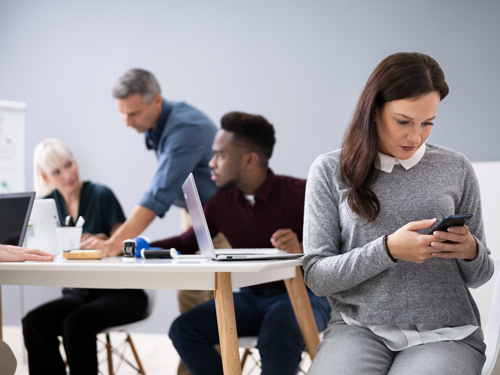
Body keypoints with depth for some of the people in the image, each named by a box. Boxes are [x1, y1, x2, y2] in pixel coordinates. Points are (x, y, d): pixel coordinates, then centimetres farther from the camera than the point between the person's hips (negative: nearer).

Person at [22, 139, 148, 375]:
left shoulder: (101, 195, -7)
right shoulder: (49, 204, 7)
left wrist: (105, 244, -28)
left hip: (120, 291, -4)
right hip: (78, 294, 5)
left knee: (75, 323, -32)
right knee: (34, 322, -23)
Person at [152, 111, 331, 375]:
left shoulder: (299, 194, -11)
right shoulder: (221, 203, 5)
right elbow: (185, 244, 15)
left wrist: (302, 251, -35)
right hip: (251, 298, 5)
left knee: (277, 343, -37)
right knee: (183, 329, -15)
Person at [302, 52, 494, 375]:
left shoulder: (456, 169, 8)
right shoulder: (330, 171, 4)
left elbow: (479, 277, 13)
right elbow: (316, 276, -2)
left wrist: (471, 252, -11)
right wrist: (388, 250, -17)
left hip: (445, 333, 1)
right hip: (359, 329, -1)